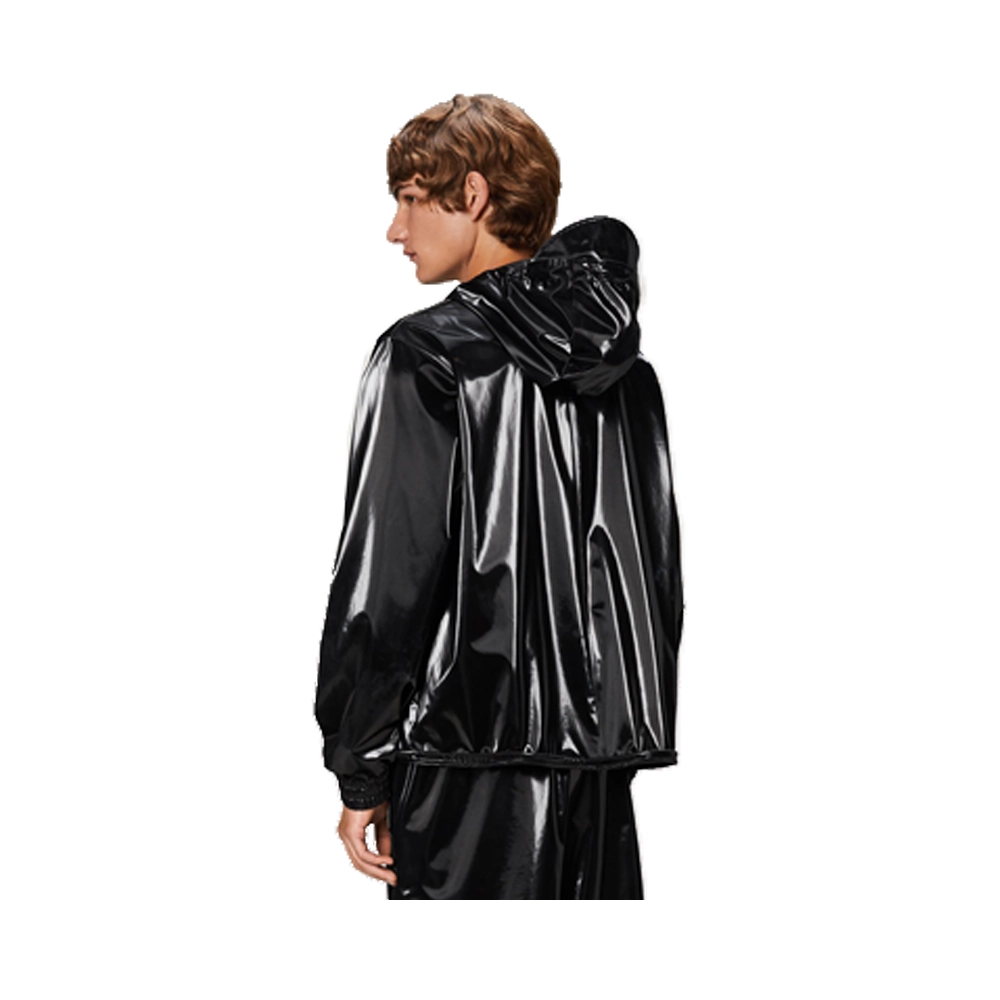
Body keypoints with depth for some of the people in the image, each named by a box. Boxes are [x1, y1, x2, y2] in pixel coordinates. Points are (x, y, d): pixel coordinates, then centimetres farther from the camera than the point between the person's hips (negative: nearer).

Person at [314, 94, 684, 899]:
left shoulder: (429, 356, -8)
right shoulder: (626, 366, 11)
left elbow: (383, 580, -11)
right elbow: (662, 572, 14)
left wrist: (361, 773, -5)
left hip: (473, 762, -6)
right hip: (606, 758, 6)